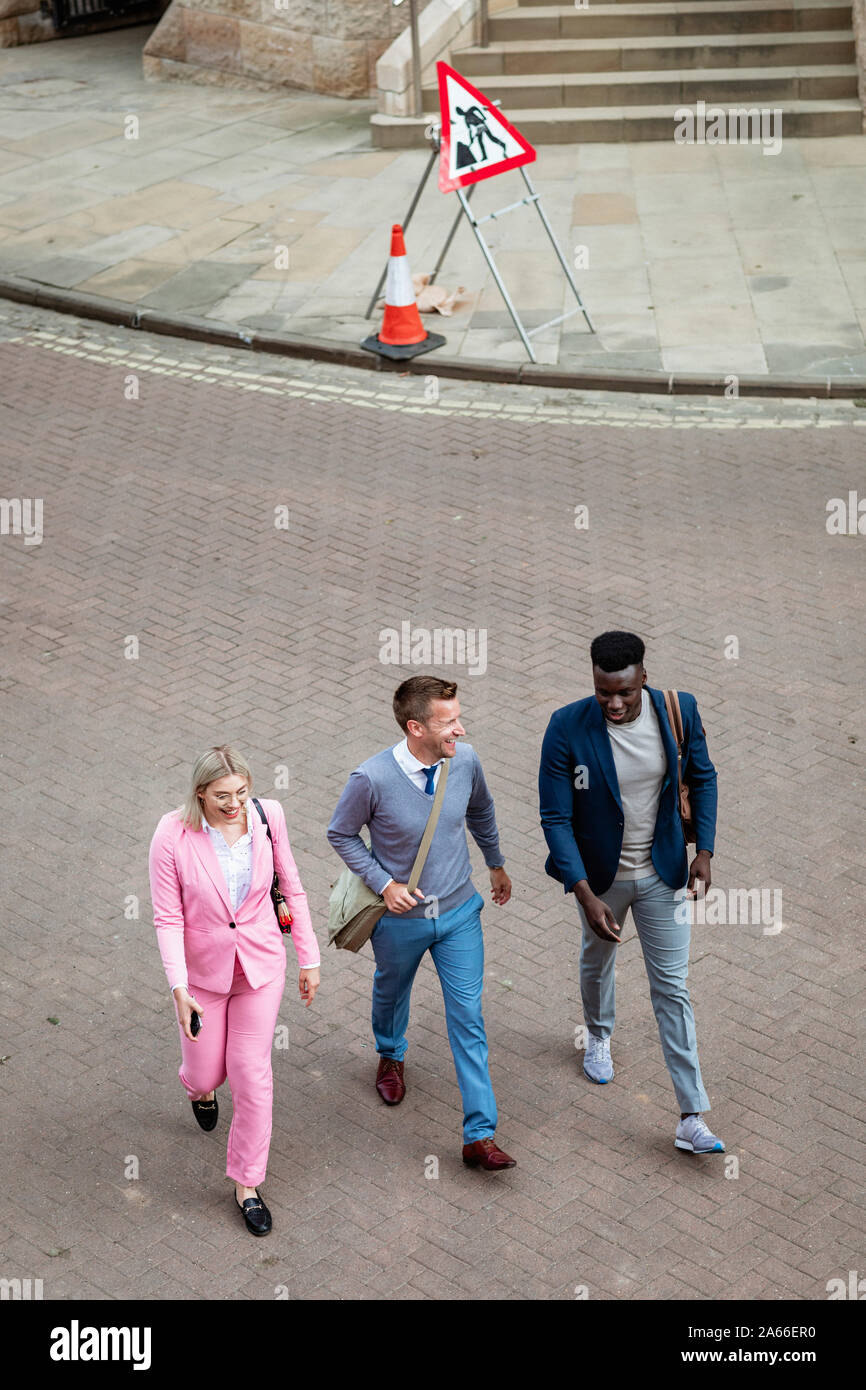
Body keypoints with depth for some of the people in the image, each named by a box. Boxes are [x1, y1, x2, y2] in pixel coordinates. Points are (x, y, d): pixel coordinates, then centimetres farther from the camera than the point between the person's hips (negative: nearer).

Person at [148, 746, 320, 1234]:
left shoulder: (268, 817, -13)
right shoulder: (173, 836, -21)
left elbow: (292, 889, -2)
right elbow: (168, 918, -15)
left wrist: (310, 959, 2)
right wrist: (179, 988, -20)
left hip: (261, 965, 1)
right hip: (203, 970, -1)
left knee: (253, 1075, 3)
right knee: (206, 1073, 13)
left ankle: (248, 1184, 21)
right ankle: (200, 1086, 54)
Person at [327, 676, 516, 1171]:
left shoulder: (465, 761, -14)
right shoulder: (372, 779, -26)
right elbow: (342, 834, -8)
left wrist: (497, 864, 21)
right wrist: (383, 883, -17)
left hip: (459, 912, 2)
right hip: (401, 918, -2)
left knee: (469, 1017, -1)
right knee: (391, 994, 26)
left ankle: (480, 1135, 4)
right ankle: (391, 1056, 60)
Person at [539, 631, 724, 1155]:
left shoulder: (679, 710, -16)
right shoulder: (567, 728, -23)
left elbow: (702, 778, 2)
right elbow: (556, 818, -19)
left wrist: (704, 850, -6)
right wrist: (586, 895, -25)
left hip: (662, 874, 0)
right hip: (600, 875, 0)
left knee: (672, 989, 1)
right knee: (598, 964, 25)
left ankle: (692, 1119, 4)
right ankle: (599, 1035, 58)